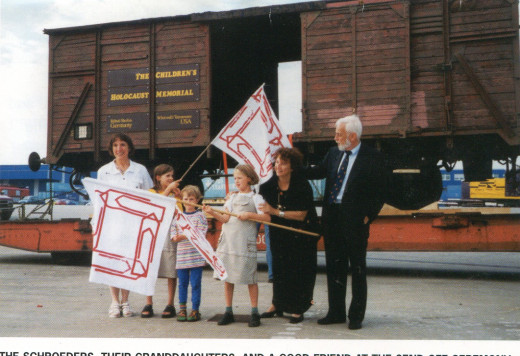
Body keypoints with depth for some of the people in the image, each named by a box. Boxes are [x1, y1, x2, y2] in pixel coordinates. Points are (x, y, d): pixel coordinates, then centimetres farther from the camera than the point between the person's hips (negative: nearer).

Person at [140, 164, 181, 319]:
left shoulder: (175, 192, 12)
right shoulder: (152, 192, 8)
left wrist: (176, 195, -7)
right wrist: (168, 190, -14)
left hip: (170, 234, 1)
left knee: (171, 272, 1)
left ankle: (170, 305, 9)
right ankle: (148, 304, 9)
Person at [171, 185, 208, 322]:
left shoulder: (200, 216, 0)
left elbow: (201, 234, -10)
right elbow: (173, 231, 9)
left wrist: (184, 236, -18)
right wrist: (175, 237, -14)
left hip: (196, 255, -3)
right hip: (181, 254, 4)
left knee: (195, 283, 0)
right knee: (182, 283, 9)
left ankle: (195, 310, 8)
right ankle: (182, 309, 18)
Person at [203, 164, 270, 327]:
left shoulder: (255, 198, 2)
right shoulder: (232, 198, 16)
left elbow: (267, 217, -8)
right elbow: (225, 218, 6)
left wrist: (249, 214, -15)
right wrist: (213, 213, -9)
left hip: (245, 241, -5)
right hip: (227, 240, 5)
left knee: (249, 277, -3)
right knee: (227, 276, 7)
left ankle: (254, 313, 7)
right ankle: (228, 312, 16)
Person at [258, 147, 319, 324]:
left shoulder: (302, 186, -19)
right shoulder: (270, 186, -5)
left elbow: (301, 215, -22)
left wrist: (276, 211, -27)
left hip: (300, 236, -4)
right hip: (279, 235, 4)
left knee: (299, 271, 0)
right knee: (279, 268, 10)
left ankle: (298, 309, 11)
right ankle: (277, 304, 23)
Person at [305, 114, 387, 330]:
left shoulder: (372, 158, -7)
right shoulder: (333, 154, 9)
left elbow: (380, 191, -5)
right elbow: (318, 172, 22)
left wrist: (368, 216, -11)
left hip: (355, 220, -6)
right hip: (332, 217, 6)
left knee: (357, 269, 5)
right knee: (334, 267, 12)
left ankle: (356, 316, 16)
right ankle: (336, 312, 24)